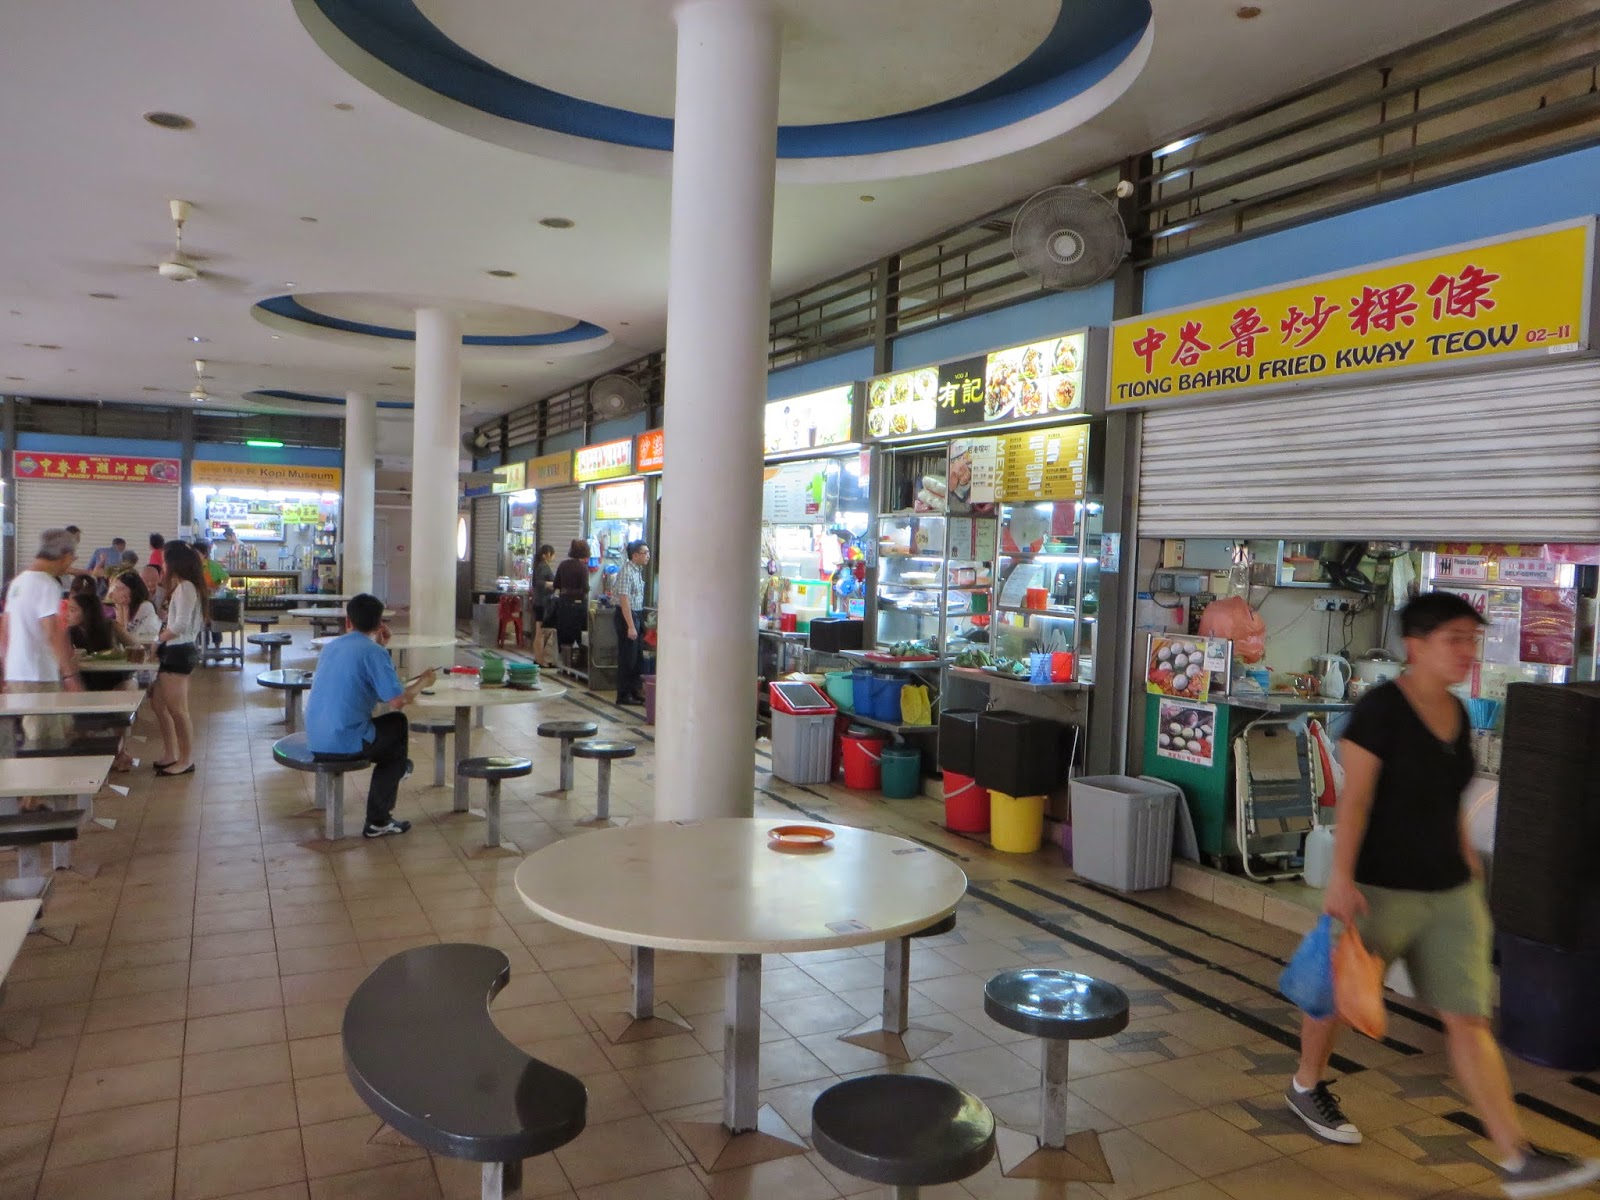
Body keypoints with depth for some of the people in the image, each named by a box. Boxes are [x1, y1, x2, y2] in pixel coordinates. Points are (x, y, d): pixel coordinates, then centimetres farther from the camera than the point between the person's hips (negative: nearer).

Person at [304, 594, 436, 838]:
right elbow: (397, 701, -17)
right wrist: (422, 682, 1)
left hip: (315, 741, 8)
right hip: (346, 742, -8)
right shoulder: (374, 652, -12)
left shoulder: (330, 646, 10)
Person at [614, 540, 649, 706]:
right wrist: (630, 626, -24)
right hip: (626, 615, -9)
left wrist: (640, 622, 15)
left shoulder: (638, 570, 10)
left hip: (637, 615, 9)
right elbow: (624, 600, -22)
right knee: (627, 658, -2)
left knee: (636, 655, 15)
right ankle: (624, 695, 7)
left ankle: (633, 691, 26)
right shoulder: (626, 572, -18)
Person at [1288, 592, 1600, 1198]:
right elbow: (1354, 797, -19)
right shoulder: (1380, 708, -16)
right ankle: (1306, 1086, 37)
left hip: (1450, 892, 6)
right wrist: (1340, 878, -23)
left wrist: (1464, 852, 17)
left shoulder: (1456, 712, 6)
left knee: (1469, 1018, 6)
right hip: (1381, 887, -6)